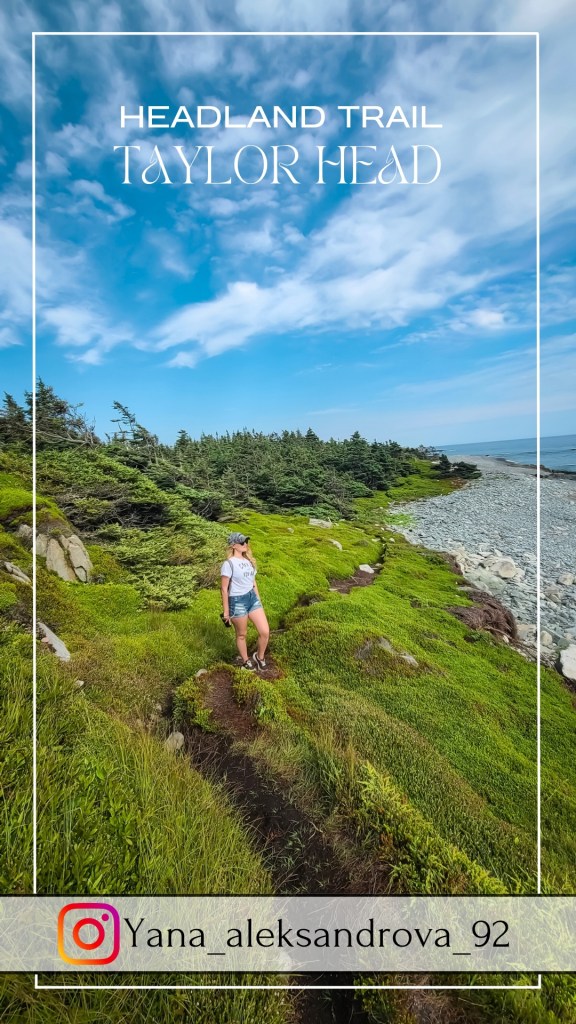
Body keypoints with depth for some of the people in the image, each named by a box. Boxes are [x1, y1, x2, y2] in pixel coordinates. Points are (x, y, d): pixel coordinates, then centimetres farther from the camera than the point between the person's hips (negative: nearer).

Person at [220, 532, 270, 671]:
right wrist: (226, 611, -9)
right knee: (241, 635, 13)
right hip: (237, 602, -6)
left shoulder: (249, 560, 8)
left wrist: (258, 600, 19)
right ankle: (246, 662, 37)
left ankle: (259, 657, 30)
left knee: (265, 632, 3)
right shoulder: (228, 563, -14)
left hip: (252, 598, 6)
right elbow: (224, 589, -11)